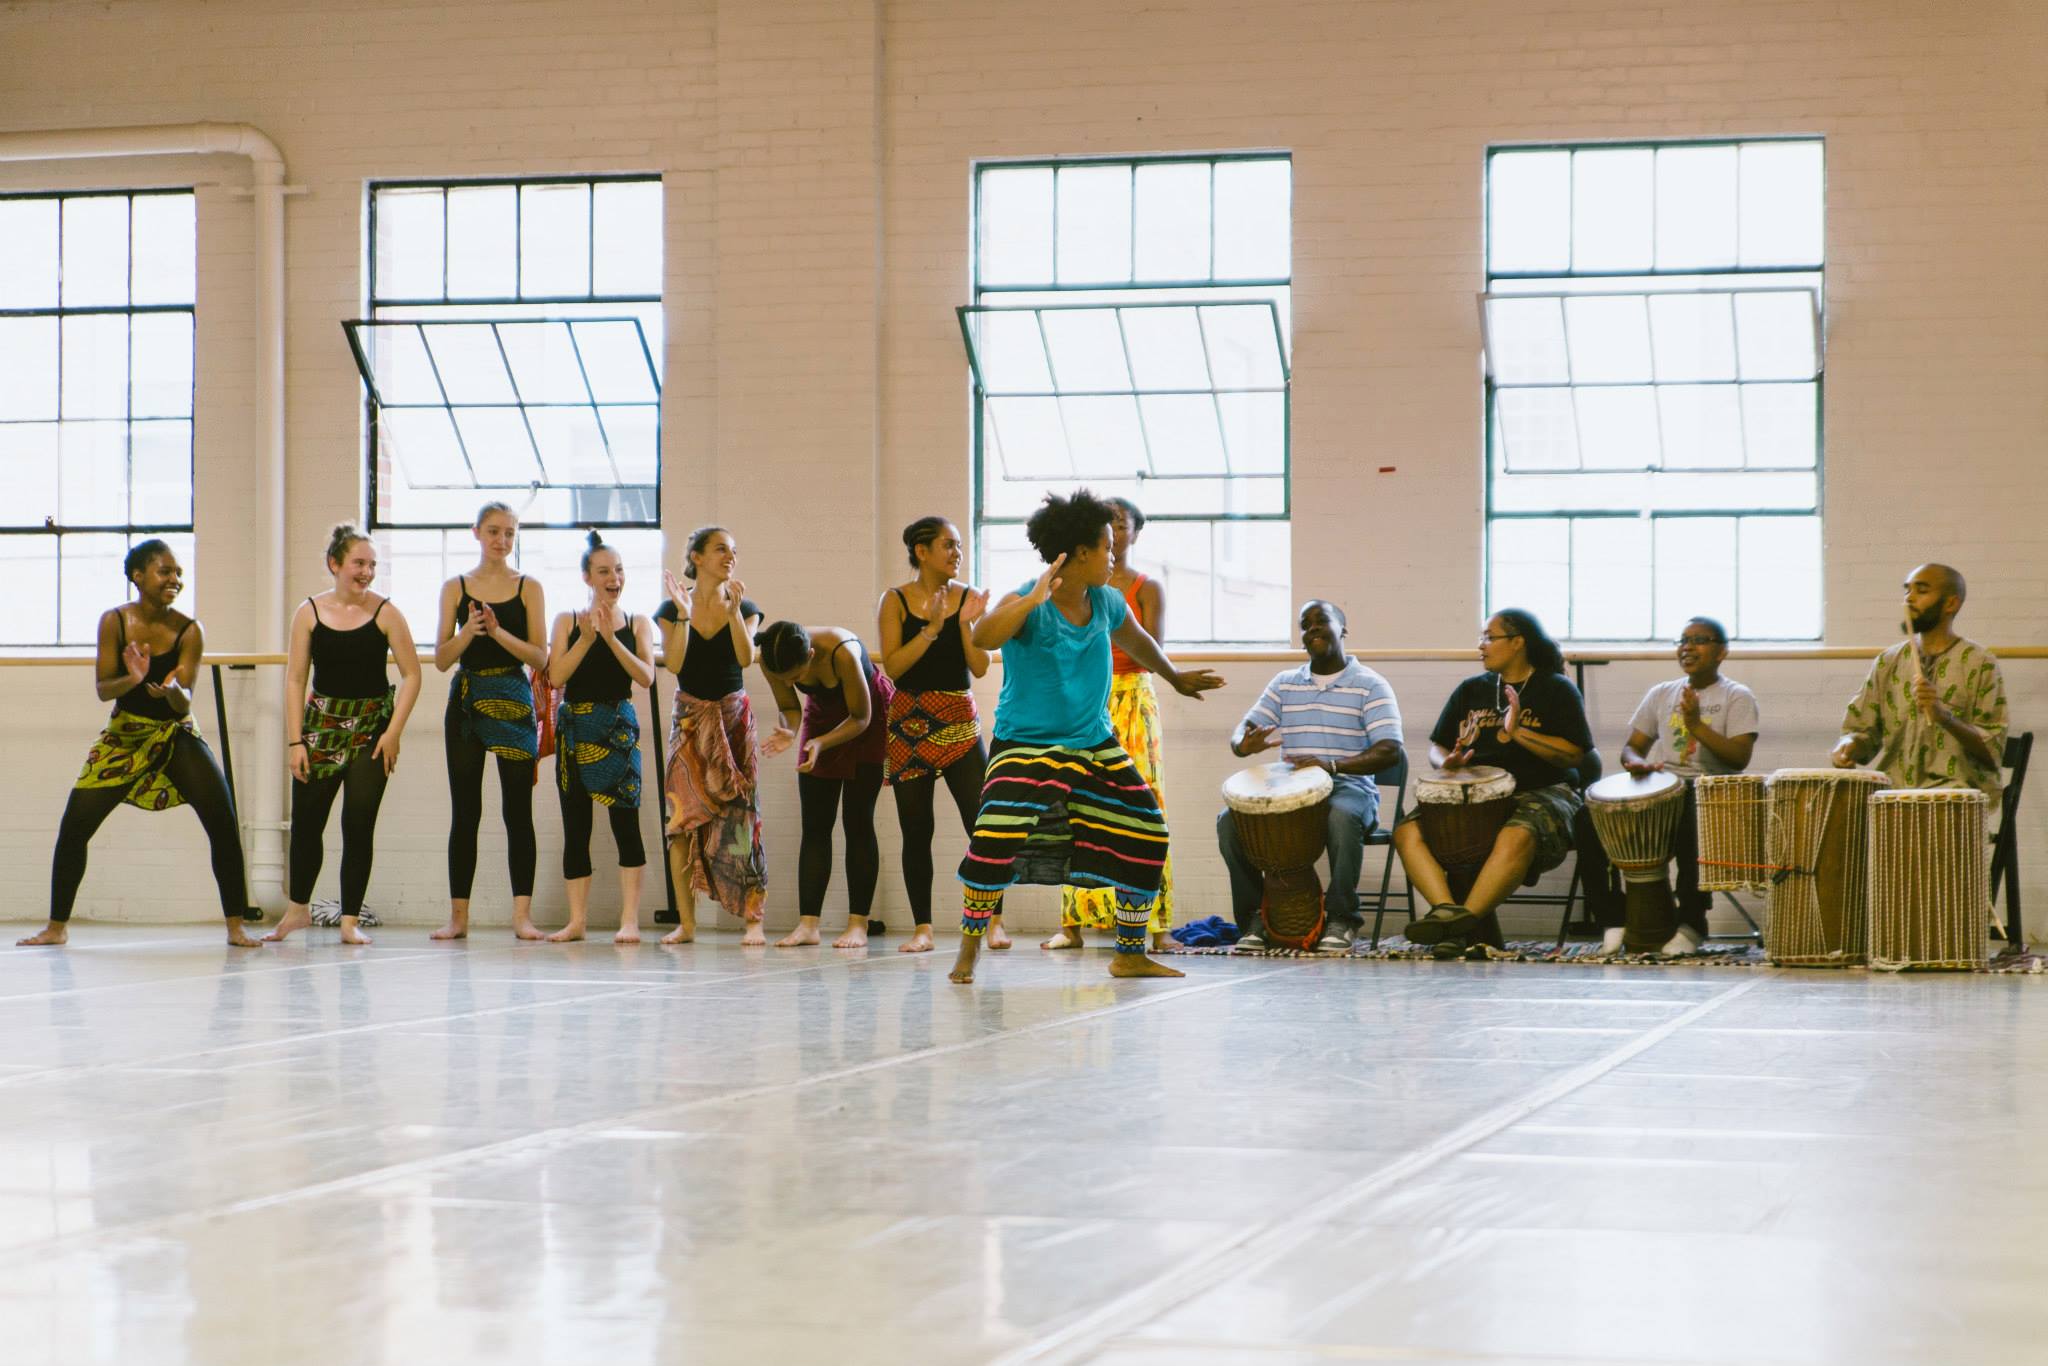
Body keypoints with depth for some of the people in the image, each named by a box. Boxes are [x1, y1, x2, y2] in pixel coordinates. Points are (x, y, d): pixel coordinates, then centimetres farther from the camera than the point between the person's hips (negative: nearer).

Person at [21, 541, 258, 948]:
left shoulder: (188, 631, -12)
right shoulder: (115, 621, -10)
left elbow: (185, 703, -16)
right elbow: (102, 689, -12)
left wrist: (174, 692, -39)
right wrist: (133, 679, -32)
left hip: (176, 735, -1)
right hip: (124, 735, 1)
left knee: (224, 827, -15)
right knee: (73, 828, -3)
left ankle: (235, 926, -6)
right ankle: (57, 926, 13)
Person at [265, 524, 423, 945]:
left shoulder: (385, 613, -3)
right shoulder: (310, 613, 0)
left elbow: (411, 675, -1)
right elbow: (295, 679, 1)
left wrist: (394, 732, -8)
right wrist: (295, 740, -4)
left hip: (371, 727, -1)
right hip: (322, 724, 1)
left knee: (359, 824, -3)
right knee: (306, 821, 4)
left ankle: (350, 920, 6)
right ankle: (298, 907, 24)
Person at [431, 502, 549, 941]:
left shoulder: (528, 588, 4)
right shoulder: (455, 588, 7)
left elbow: (540, 657, -2)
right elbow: (442, 658, 4)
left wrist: (499, 633, -15)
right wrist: (468, 631, -14)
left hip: (513, 702, -1)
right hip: (466, 701, 1)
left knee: (518, 809, -3)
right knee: (464, 811, 3)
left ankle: (522, 913, -3)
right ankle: (458, 915, 7)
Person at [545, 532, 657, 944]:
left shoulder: (637, 624, 8)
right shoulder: (568, 621, 8)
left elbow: (646, 676, -5)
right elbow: (556, 676, -2)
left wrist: (612, 639, -13)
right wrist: (586, 638, -12)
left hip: (618, 727, -2)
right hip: (574, 726, 2)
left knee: (625, 818, -11)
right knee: (575, 825, 4)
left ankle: (630, 920, -12)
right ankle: (577, 920, 9)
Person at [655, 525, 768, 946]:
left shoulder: (744, 607, 4)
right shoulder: (671, 608, 2)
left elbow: (745, 657, -11)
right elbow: (674, 663, -11)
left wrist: (734, 611, -20)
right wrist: (684, 613, -17)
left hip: (733, 717, 0)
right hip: (690, 718, 0)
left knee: (739, 815, -7)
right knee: (683, 816, -5)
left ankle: (752, 919, -7)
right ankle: (685, 923, -1)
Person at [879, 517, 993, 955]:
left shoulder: (970, 598, 3)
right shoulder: (896, 601, 1)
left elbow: (979, 667, -2)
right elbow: (892, 665, -9)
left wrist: (965, 623, -14)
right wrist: (930, 629, -17)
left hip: (959, 721, 0)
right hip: (910, 722, 0)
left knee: (982, 821, -9)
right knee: (916, 829, 2)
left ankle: (993, 923, -4)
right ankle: (922, 927, 9)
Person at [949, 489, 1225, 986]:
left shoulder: (1106, 602, 2)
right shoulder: (1028, 604, -18)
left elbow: (1137, 640, 25)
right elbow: (983, 638, -39)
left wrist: (1175, 677, 39)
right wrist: (1033, 599, -47)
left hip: (1095, 744, 7)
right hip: (1026, 744, -7)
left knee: (1146, 834, 3)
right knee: (996, 837, -25)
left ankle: (1130, 955, 19)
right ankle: (968, 950, -5)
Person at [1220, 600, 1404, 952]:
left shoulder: (1370, 685, 2)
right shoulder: (1284, 684, 15)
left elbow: (1391, 751, -11)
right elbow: (1240, 734, 9)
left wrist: (1333, 765, -28)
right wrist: (1245, 744, -19)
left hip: (1349, 788, -4)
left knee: (1341, 818, -40)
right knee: (1230, 820, -23)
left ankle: (1341, 919, -23)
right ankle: (1254, 918, -11)